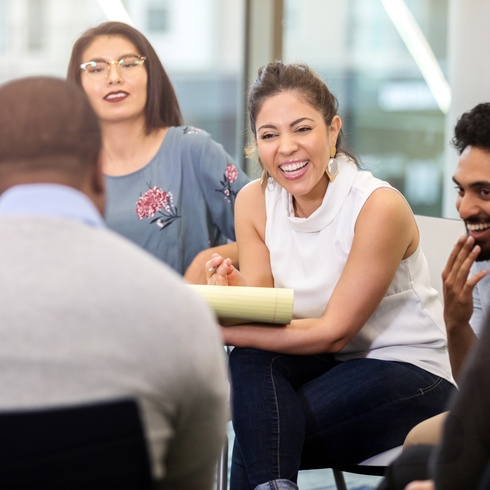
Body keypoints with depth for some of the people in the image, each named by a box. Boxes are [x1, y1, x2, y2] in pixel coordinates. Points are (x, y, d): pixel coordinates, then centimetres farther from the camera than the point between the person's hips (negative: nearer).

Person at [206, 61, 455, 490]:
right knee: (252, 356, -27)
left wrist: (223, 332, -28)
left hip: (410, 373, -6)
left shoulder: (380, 206, -21)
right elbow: (264, 312, -4)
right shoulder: (253, 201, -3)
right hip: (326, 365, 6)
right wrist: (235, 287, -28)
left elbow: (333, 332, -19)